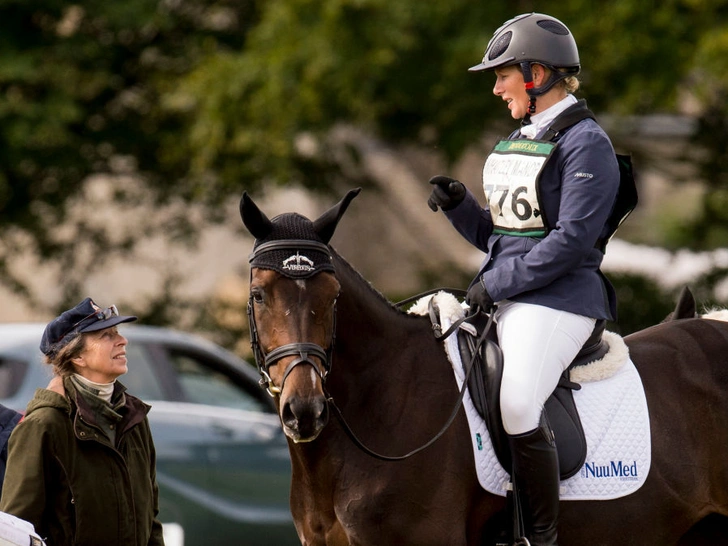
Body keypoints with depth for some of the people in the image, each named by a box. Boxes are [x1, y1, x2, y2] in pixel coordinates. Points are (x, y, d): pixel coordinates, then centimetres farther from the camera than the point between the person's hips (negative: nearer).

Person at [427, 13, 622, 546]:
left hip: (558, 300, -10)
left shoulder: (586, 144, -9)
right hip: (501, 297, 10)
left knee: (518, 405, -28)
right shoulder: (517, 143, 18)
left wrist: (497, 283, -17)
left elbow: (571, 239, -18)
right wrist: (458, 204, 5)